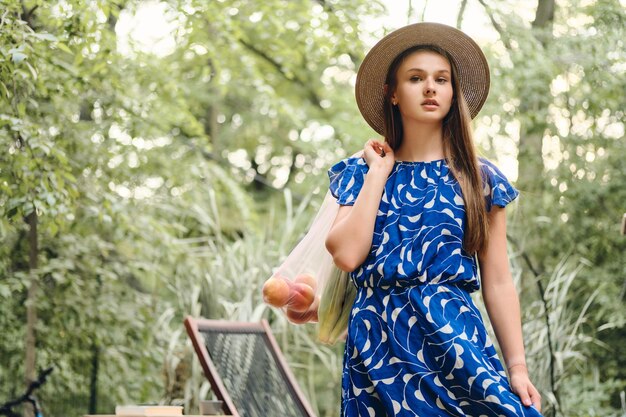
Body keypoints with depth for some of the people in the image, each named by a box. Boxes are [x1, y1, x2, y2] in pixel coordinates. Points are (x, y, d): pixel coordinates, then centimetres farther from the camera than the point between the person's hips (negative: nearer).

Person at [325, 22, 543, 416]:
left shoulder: (479, 177, 7)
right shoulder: (362, 172, 9)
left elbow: (498, 282, 4)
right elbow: (347, 254, -8)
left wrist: (518, 368, -3)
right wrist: (378, 173, -2)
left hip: (454, 336, -1)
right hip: (378, 339, 1)